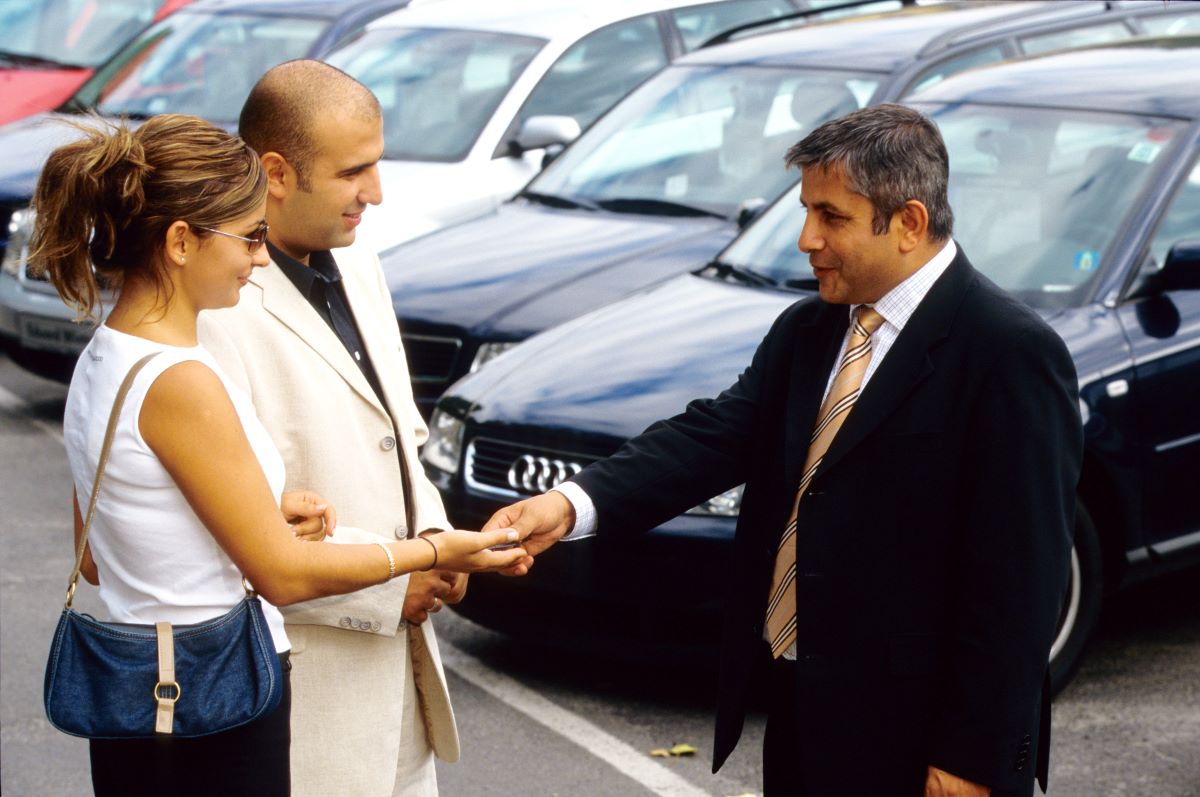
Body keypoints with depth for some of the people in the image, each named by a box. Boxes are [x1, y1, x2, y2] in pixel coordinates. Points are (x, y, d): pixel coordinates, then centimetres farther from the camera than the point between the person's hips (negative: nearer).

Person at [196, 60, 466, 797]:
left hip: (397, 646, 8)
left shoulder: (357, 266, 7)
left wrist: (433, 541, 0)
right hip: (306, 681, -8)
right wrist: (387, 583, -18)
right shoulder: (220, 314, -23)